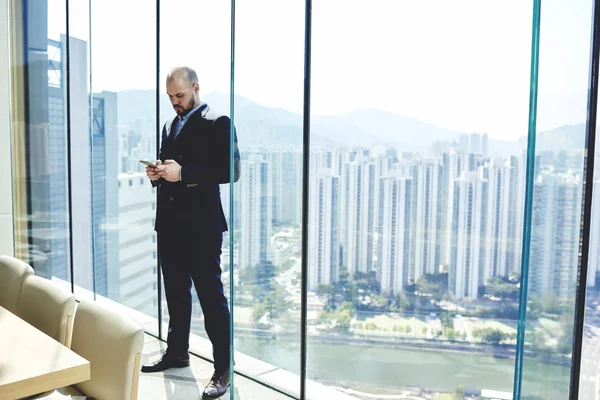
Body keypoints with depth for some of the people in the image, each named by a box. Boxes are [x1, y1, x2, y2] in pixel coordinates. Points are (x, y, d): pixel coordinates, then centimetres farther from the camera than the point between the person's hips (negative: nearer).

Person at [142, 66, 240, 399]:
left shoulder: (217, 123, -7)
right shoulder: (171, 126, 18)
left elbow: (231, 170, -16)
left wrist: (183, 173, -20)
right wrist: (157, 173, 2)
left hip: (202, 225, -8)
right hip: (170, 222, 8)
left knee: (211, 294, -3)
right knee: (176, 291, 17)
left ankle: (223, 368, 6)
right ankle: (177, 351, 34)